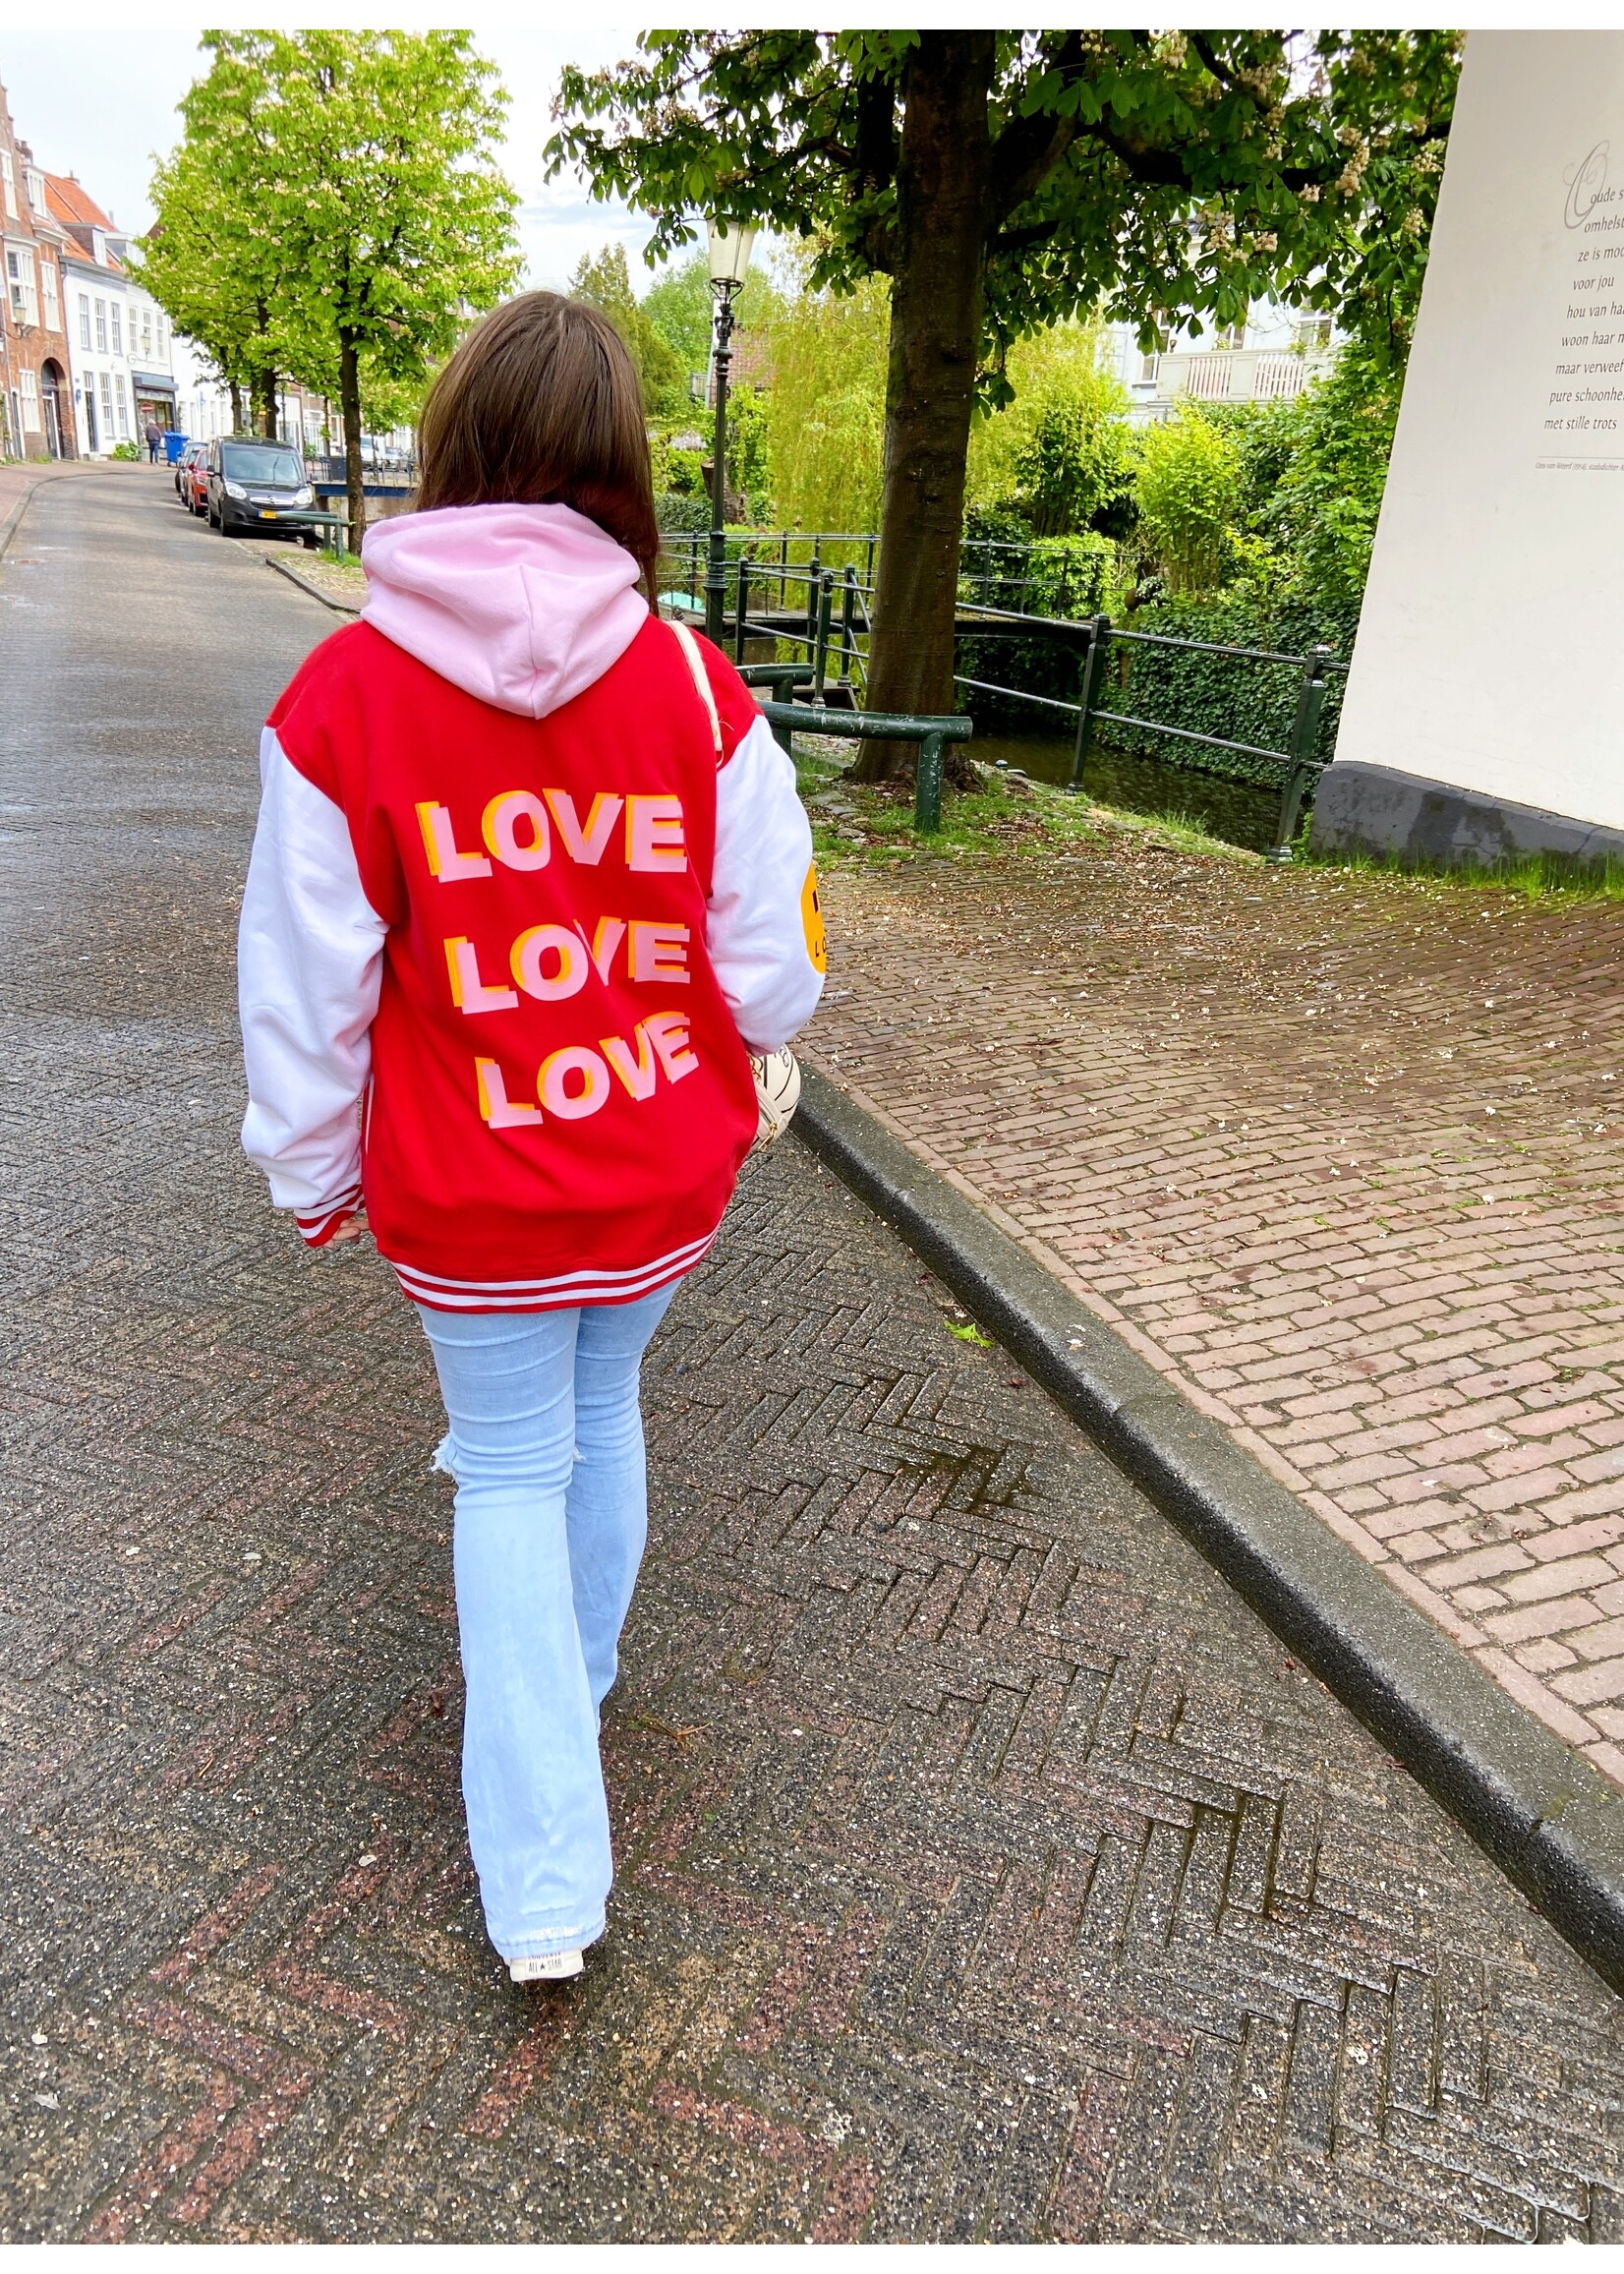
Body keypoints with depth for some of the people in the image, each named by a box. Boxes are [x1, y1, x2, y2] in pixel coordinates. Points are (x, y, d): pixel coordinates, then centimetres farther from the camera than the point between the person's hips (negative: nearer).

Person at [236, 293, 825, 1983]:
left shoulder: (340, 695, -15)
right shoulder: (696, 686, -12)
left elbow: (306, 988, -10)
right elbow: (770, 961, -8)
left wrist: (311, 1172, 6)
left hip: (464, 1194, -1)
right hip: (664, 1174, 2)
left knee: (512, 1469, 16)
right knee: (604, 1414, 26)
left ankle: (543, 1886, 19)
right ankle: (570, 1683, 52)